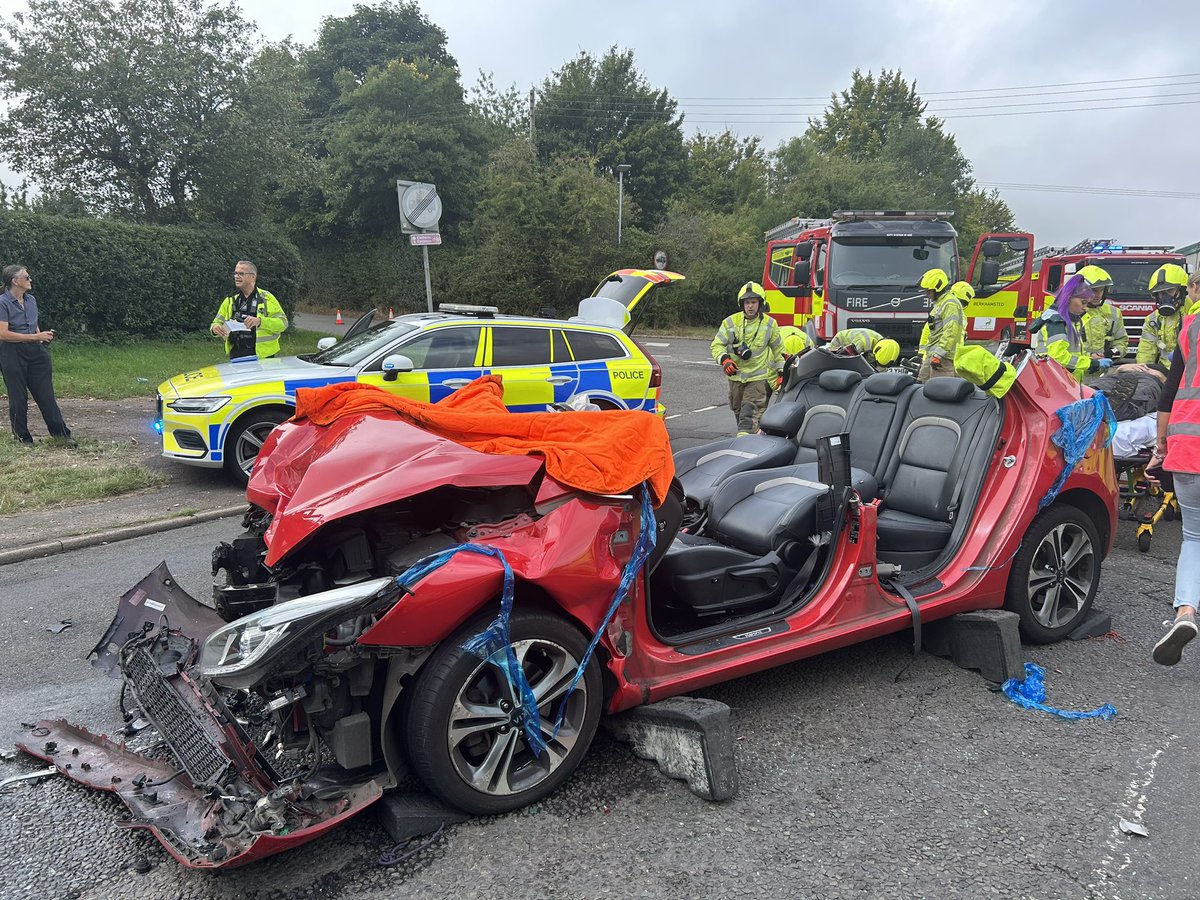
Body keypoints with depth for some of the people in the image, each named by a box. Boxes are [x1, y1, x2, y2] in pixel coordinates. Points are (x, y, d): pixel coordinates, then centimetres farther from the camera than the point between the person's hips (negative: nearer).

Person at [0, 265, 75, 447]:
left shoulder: (31, 299, 11)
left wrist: (42, 337, 6)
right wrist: (35, 337, -18)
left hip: (35, 351, 5)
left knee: (46, 395, 4)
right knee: (18, 398, 4)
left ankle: (60, 434, 7)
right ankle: (22, 438, 15)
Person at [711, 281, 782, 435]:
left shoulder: (769, 324, 3)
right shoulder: (731, 322, 1)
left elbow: (778, 349, 15)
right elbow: (717, 345, 1)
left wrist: (781, 372, 12)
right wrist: (724, 360, -19)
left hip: (759, 376, -3)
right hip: (736, 376, 3)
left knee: (750, 411, -17)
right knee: (738, 410, 12)